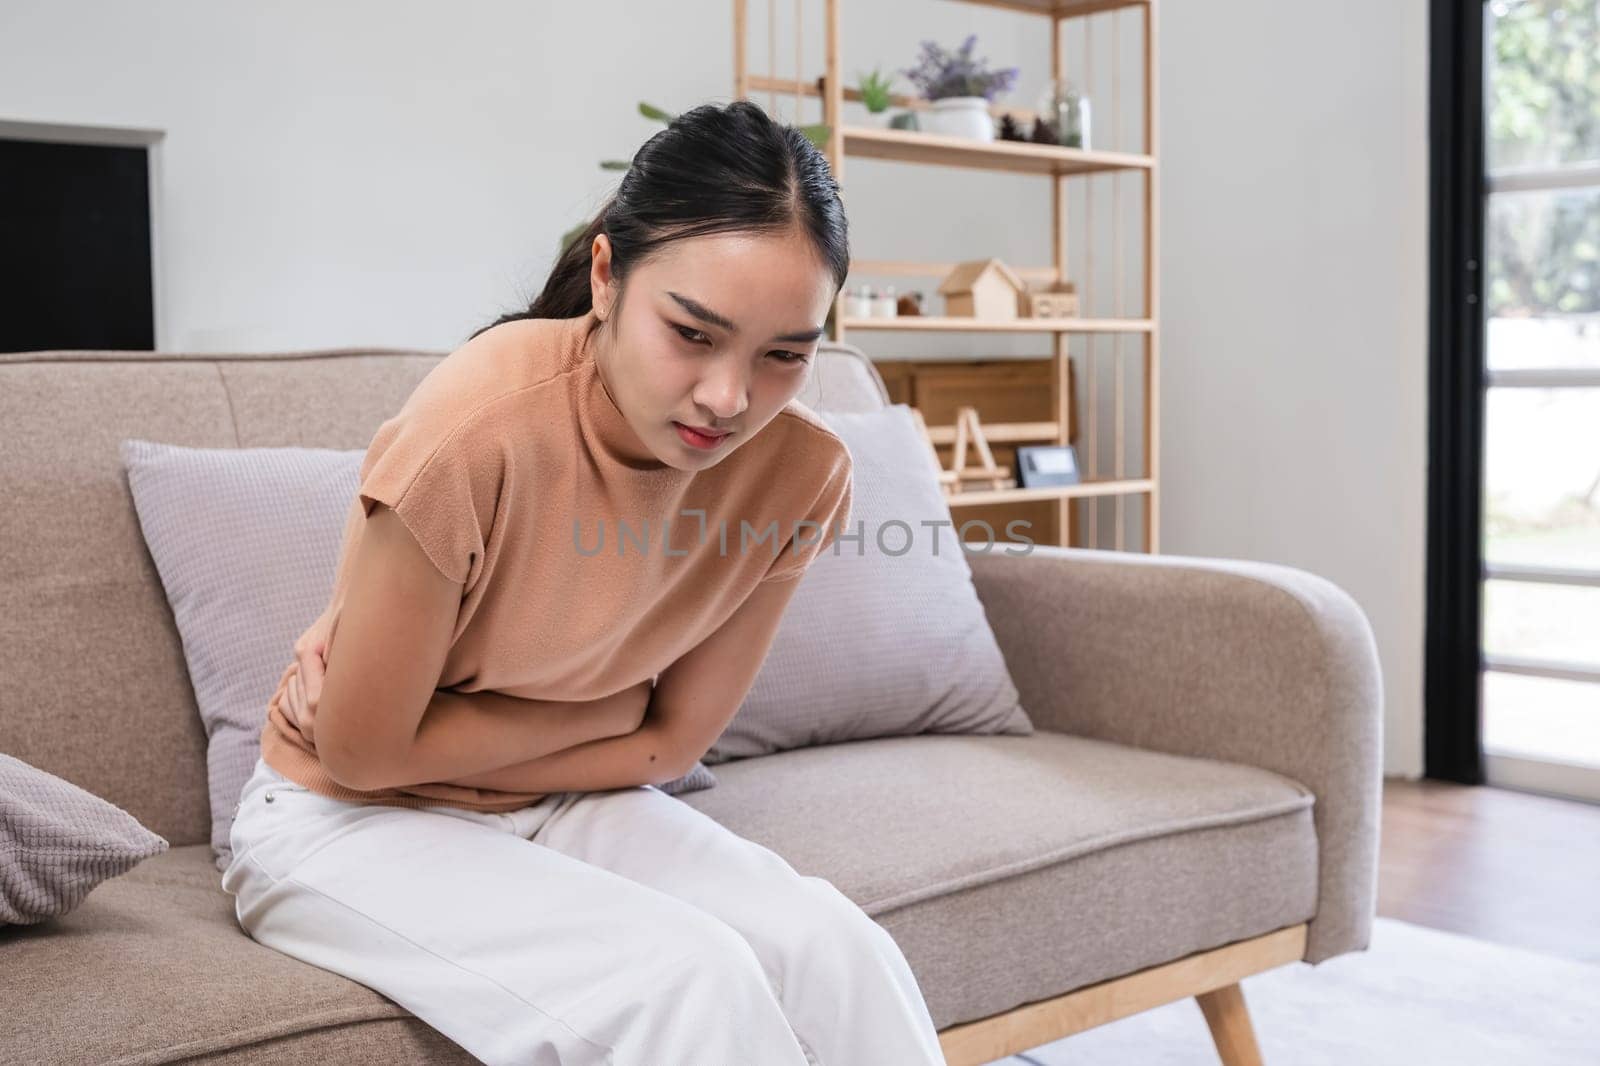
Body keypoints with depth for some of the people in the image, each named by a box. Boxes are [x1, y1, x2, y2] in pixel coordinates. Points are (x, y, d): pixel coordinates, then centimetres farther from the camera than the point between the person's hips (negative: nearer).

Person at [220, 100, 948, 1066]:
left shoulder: (802, 474, -16)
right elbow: (362, 752, -17)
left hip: (563, 809, 4)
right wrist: (615, 700, -12)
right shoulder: (478, 427, -29)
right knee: (684, 979, -28)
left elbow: (671, 745, -6)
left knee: (835, 951, -21)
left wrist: (426, 742, -12)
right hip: (350, 820, -4)